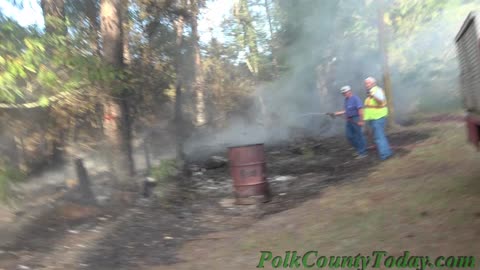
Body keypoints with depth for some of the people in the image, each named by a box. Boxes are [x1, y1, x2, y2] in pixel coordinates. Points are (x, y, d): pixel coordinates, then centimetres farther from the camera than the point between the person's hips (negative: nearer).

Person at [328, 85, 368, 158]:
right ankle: (359, 150, 25)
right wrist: (335, 114, 13)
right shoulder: (346, 100, 14)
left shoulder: (355, 98, -13)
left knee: (359, 136, -1)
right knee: (350, 136, 10)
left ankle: (363, 153, 8)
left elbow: (360, 109, -19)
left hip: (355, 120, -9)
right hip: (349, 120, 9)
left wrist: (361, 121, -23)